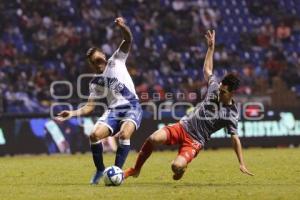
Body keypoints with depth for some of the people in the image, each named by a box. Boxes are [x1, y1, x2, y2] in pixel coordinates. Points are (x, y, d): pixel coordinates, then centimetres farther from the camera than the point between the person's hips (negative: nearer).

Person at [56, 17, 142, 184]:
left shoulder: (116, 61, 7)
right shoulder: (95, 83, 14)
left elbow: (128, 40, -3)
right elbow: (90, 106, 12)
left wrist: (122, 26, -25)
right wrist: (73, 113, -5)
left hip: (132, 107, -4)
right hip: (114, 110, 4)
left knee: (124, 134, -32)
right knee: (95, 135, -17)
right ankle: (100, 170, 4)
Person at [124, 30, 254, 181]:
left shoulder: (231, 115, -10)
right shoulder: (215, 89, 4)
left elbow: (235, 138, -9)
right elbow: (207, 70, 20)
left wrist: (242, 164, -13)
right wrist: (211, 47, 17)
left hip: (195, 141, -4)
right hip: (183, 127, 4)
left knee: (177, 166, -30)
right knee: (154, 138, -25)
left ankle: (182, 168, 11)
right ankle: (136, 170, -5)